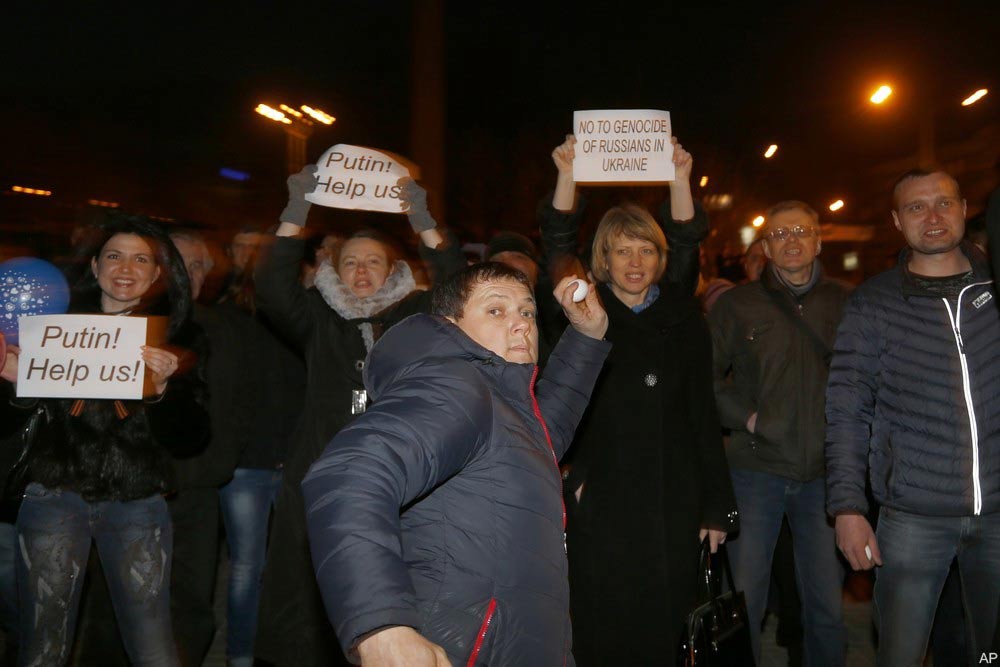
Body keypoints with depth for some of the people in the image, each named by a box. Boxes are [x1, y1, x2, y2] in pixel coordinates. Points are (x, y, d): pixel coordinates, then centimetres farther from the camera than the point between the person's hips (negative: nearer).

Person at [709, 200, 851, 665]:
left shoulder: (846, 303, 5)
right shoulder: (737, 304, 3)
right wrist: (745, 416, -6)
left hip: (824, 473, 1)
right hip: (756, 468, -1)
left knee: (828, 605, 9)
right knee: (744, 601, 6)